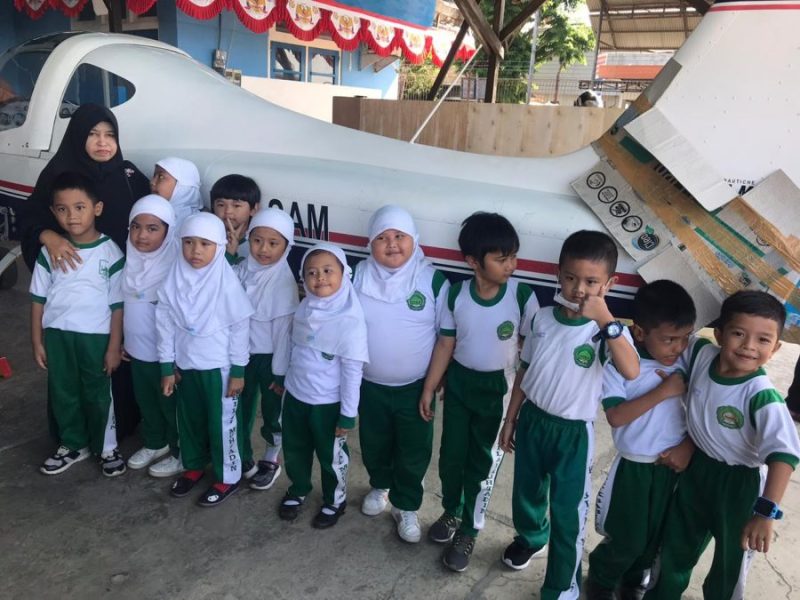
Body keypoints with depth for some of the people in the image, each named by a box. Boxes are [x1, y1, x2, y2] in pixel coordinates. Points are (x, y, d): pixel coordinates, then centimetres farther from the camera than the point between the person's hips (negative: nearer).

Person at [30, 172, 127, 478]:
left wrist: (114, 347, -8)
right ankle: (73, 445, 36)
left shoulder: (110, 252, -11)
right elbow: (39, 299, 4)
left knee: (98, 395, 11)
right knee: (62, 393, 16)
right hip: (57, 335, 3)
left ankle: (106, 447, 30)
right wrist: (37, 341, 3)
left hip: (95, 336, -3)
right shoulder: (49, 251, -3)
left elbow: (117, 305, -8)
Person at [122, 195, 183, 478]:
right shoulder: (131, 258, -2)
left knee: (171, 404, 11)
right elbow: (124, 303, 10)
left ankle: (181, 454, 29)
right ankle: (154, 443, 44)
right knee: (145, 401, 23)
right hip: (138, 347, 7)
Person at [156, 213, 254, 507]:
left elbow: (240, 327, -12)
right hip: (185, 365, 5)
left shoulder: (227, 282, -17)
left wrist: (238, 371, -10)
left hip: (218, 366, -4)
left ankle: (227, 477, 27)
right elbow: (165, 323, 1)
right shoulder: (174, 279, -6)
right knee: (189, 420, 21)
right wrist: (167, 366, 2)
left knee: (222, 423, 9)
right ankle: (193, 466, 43)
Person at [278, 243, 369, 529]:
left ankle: (335, 500, 41)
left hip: (327, 403, -5)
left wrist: (348, 415, -15)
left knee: (331, 456, 16)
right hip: (295, 395, 5)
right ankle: (298, 490, 50)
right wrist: (284, 379, 17)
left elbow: (353, 371, -19)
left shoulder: (350, 320, -24)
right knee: (294, 449, 23)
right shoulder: (304, 307, -5)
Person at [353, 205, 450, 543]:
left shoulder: (433, 280, -13)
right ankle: (379, 486, 51)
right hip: (370, 385, 2)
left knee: (413, 452, 12)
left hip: (416, 387, -2)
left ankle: (406, 506, 35)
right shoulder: (359, 276, -8)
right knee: (374, 444, 22)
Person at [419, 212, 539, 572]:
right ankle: (452, 512, 44)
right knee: (450, 455, 15)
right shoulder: (457, 294, -11)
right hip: (458, 382, 2)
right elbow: (445, 343, -3)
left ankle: (469, 531, 32)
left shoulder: (522, 296, -17)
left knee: (481, 462, 10)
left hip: (497, 388, -2)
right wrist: (428, 389, 0)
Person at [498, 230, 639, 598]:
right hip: (532, 420, 4)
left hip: (573, 433, -4)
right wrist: (511, 419, 9)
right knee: (526, 492, 25)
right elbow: (525, 370, 4)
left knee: (568, 515, 7)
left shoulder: (607, 330, -18)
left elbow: (631, 371, -38)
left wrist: (605, 319, -41)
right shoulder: (543, 318, -7)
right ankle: (531, 536, 57)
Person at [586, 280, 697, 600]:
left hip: (673, 464, 4)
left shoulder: (687, 361, -6)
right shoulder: (618, 363, -19)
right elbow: (616, 416, -23)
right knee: (626, 539, 6)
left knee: (655, 537, 18)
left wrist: (689, 445, -9)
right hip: (634, 467, -4)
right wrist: (662, 392, -24)